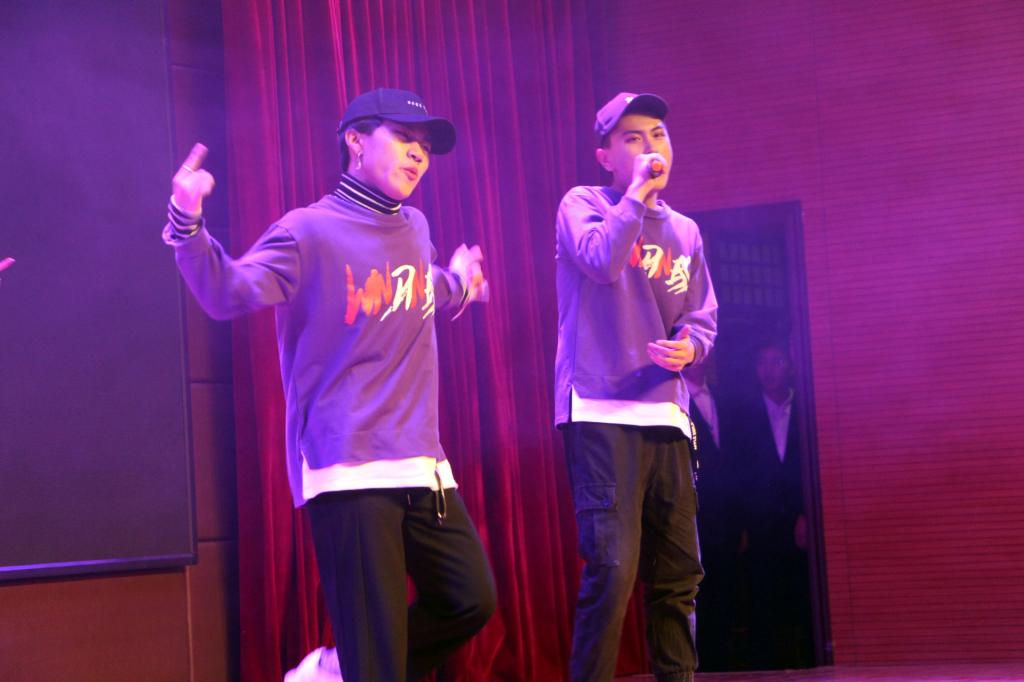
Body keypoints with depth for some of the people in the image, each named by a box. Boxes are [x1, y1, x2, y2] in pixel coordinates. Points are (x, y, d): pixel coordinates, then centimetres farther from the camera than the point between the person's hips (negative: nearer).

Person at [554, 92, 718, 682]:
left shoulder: (684, 230, 18)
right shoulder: (583, 205, 3)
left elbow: (704, 317, 16)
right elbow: (602, 262, -18)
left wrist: (689, 348, -6)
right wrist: (637, 192, -9)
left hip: (666, 413, 6)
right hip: (600, 412, -6)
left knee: (678, 571, 7)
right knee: (612, 566, -15)